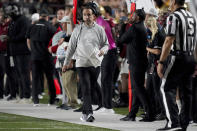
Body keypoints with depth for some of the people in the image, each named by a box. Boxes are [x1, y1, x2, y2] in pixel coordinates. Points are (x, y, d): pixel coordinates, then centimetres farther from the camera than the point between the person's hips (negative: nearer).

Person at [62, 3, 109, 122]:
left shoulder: (99, 29, 6)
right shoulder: (78, 30, 5)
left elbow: (106, 44, 12)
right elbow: (71, 47, 10)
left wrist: (103, 51, -12)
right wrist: (66, 62, 11)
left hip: (95, 63, 2)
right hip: (82, 63, -2)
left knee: (91, 89, 7)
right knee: (86, 89, -12)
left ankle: (85, 113, 18)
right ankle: (89, 113, -18)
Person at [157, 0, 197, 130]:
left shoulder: (174, 17, -11)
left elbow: (169, 41, -18)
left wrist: (161, 62, -17)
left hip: (177, 57, -8)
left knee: (167, 88, -6)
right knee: (186, 91, 10)